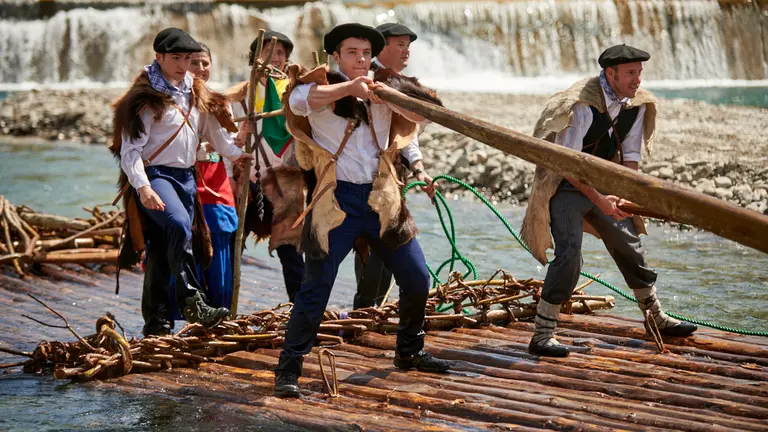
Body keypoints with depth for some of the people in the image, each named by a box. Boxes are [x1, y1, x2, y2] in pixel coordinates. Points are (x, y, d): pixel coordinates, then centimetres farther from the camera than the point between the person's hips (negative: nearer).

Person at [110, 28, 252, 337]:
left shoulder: (196, 94, 15)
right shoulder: (146, 98, -7)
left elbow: (213, 129, 32)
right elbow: (130, 148, -14)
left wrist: (235, 153, 38)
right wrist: (142, 187, -25)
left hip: (186, 177, 7)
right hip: (155, 176, -7)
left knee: (164, 249, 7)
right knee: (179, 226, -30)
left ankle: (156, 321, 12)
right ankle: (192, 302, -33)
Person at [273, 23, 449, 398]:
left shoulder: (382, 93, 12)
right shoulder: (320, 87, -2)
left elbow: (418, 114, -4)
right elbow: (298, 101, -25)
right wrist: (348, 87, -34)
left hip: (383, 200, 5)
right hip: (338, 201, -5)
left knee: (417, 279, 9)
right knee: (316, 288, -6)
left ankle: (409, 352, 29)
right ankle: (288, 369, 2)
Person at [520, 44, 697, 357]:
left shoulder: (638, 103, -4)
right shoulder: (581, 105, -26)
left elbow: (630, 154, 4)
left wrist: (624, 195, -12)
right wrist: (598, 200, -29)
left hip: (604, 185, 7)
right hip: (566, 186, -7)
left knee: (630, 247, 14)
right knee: (569, 255, -19)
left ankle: (657, 319, 32)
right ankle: (542, 337, -13)